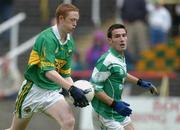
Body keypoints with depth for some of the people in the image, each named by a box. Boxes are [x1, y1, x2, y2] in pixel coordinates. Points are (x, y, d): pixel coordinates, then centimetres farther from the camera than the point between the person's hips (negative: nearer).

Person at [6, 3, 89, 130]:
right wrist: (71, 88, -38)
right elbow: (48, 71, -30)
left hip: (53, 91, 5)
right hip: (33, 90, -5)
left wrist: (76, 91, -7)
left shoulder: (70, 42, 4)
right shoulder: (47, 38, -20)